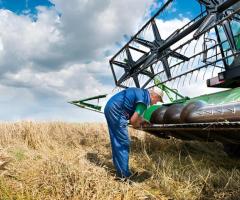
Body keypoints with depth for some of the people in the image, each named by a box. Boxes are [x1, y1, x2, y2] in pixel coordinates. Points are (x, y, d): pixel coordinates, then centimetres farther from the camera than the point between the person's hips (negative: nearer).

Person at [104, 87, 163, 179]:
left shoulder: (141, 92, 18)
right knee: (124, 143, -2)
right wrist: (137, 125, 5)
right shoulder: (145, 99, -10)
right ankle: (124, 175, 6)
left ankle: (120, 172, 26)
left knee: (116, 142, 15)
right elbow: (133, 120, -14)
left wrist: (143, 121, 20)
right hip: (116, 111, -10)